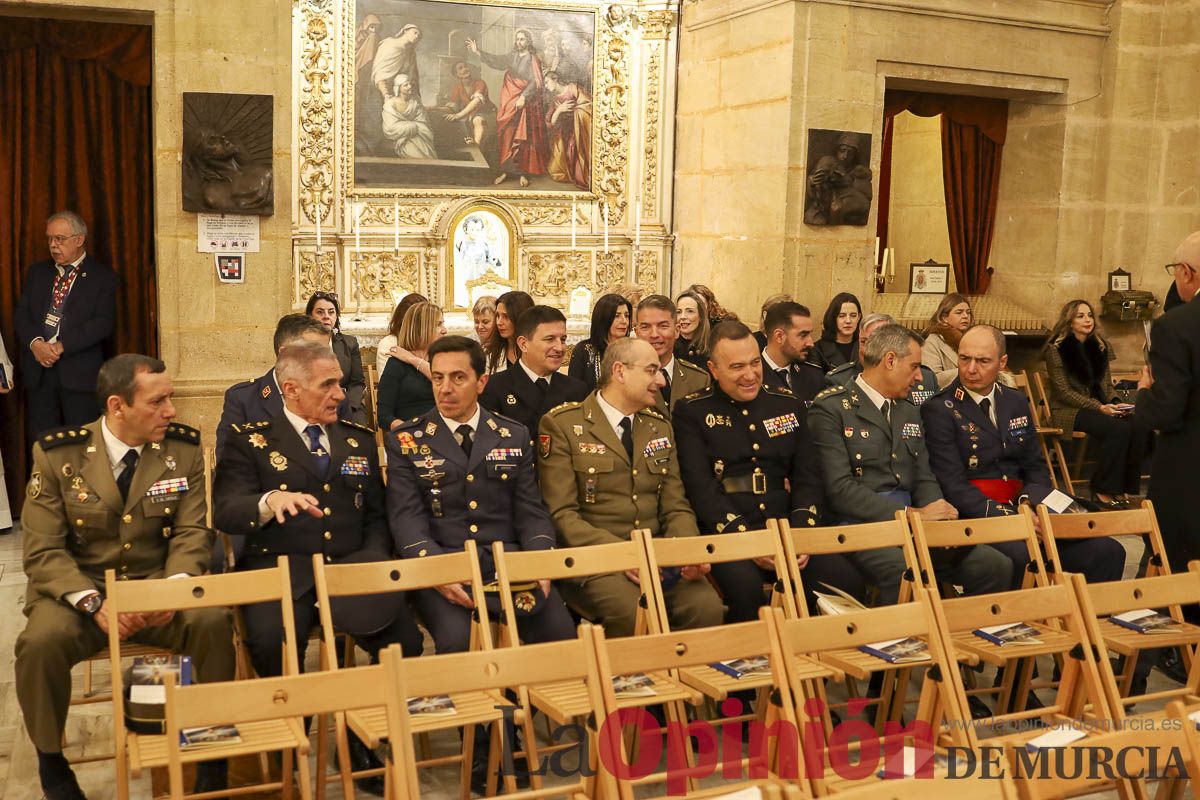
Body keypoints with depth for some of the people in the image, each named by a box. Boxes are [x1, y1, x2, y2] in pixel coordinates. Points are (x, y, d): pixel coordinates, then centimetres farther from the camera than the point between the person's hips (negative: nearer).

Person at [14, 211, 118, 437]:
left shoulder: (102, 276, 2)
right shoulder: (36, 272, 17)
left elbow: (104, 322, -8)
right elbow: (21, 314, 10)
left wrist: (62, 346, -15)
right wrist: (35, 342, -11)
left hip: (80, 373, -4)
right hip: (38, 372, 4)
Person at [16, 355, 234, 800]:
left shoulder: (184, 449, -2)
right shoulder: (57, 455, -7)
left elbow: (192, 533, -3)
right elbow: (42, 551, -9)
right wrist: (94, 603, -25)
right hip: (78, 588, -1)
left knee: (213, 621, -29)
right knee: (41, 642, -31)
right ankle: (51, 763, -3)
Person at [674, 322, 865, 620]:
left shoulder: (788, 404, 16)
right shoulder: (691, 411, 4)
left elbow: (808, 478, 11)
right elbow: (700, 487, -6)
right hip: (726, 535, -3)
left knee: (848, 582, -22)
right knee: (745, 587, -35)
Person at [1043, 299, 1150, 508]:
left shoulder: (1100, 346, 14)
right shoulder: (1056, 348, -4)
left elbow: (1107, 385, 17)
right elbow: (1064, 392, -10)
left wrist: (1115, 404, -5)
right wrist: (1099, 407, -18)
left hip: (1100, 408, 6)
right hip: (1068, 411, -6)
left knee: (1140, 426, -24)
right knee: (1118, 429, -32)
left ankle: (1126, 489, -17)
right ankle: (1103, 491, -21)